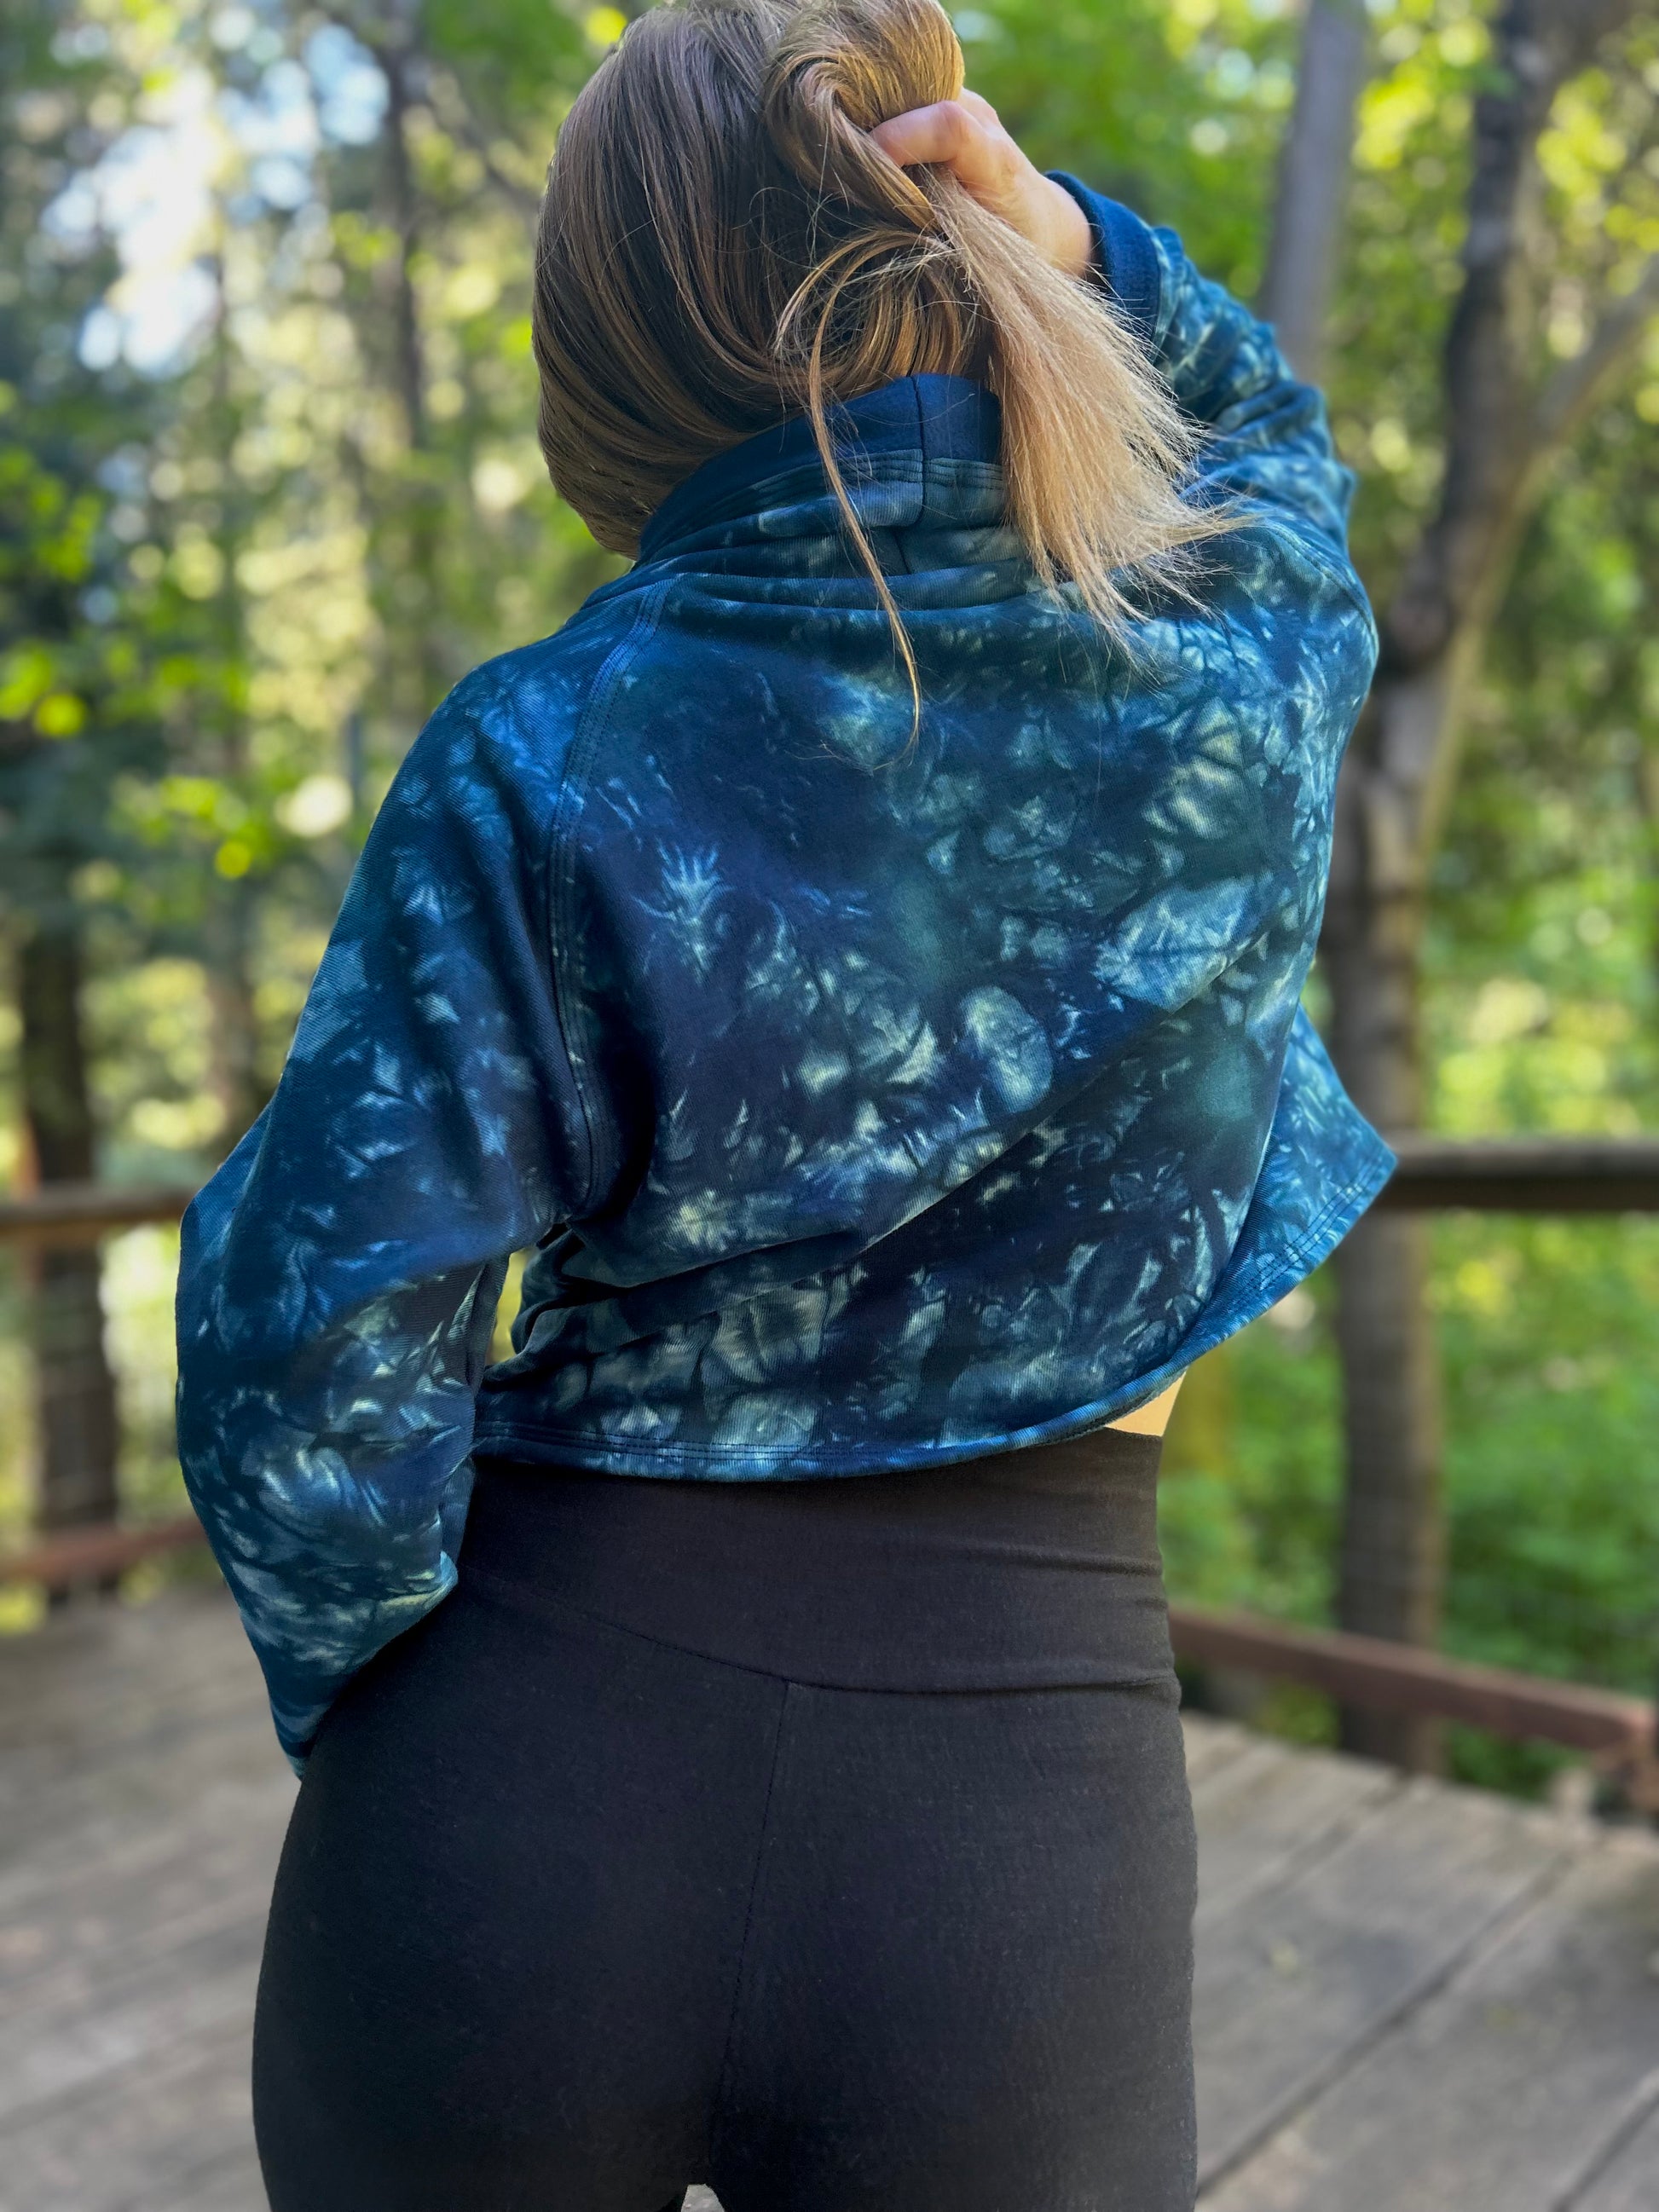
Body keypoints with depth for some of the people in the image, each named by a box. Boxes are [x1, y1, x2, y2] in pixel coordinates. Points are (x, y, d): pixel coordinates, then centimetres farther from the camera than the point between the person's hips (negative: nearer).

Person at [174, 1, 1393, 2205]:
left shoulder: (541, 760, -13)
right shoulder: (1252, 688, -7)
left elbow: (314, 1342, -14)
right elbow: (1259, 427, 16)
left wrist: (372, 1712, 4)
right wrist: (1069, 245, -2)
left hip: (516, 1781, 0)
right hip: (1014, 1826, 1)